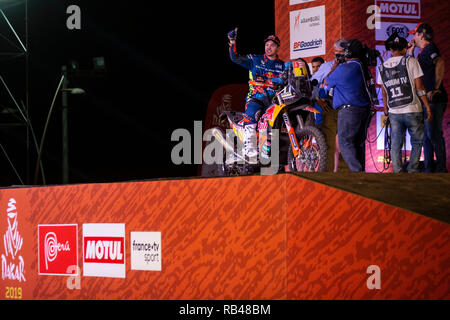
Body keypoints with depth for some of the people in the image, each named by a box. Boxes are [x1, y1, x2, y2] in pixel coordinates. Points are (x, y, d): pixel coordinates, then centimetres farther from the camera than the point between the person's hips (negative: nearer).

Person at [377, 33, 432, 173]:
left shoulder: (383, 67, 7)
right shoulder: (410, 62, -5)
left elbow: (384, 93, 12)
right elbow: (419, 87, -7)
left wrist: (386, 111, 23)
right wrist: (428, 107, -2)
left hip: (394, 113, 3)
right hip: (413, 111, -3)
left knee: (396, 145, 7)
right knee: (417, 142, 11)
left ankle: (398, 172, 2)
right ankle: (412, 169, 6)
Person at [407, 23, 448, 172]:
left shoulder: (429, 48, -11)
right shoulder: (423, 51, 20)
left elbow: (440, 63, -30)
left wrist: (436, 88, -29)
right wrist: (410, 51, 22)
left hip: (434, 99, -10)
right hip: (426, 100, 10)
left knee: (434, 135, -9)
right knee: (426, 136, 13)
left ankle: (441, 168, -6)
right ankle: (429, 168, 17)